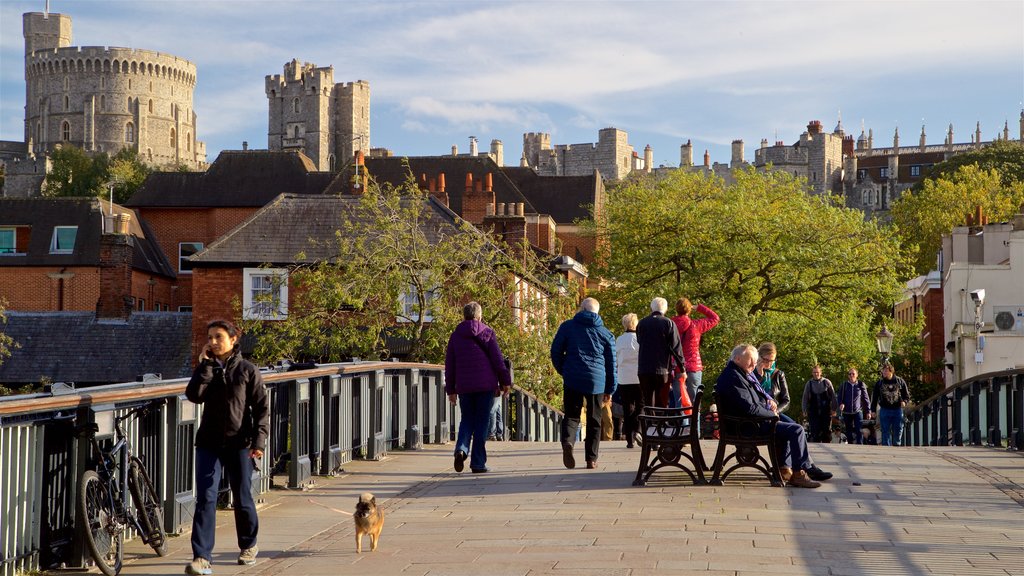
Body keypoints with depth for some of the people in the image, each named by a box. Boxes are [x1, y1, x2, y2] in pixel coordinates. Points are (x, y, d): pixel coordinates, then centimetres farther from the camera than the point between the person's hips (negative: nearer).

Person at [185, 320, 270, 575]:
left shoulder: (246, 370, 0)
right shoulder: (206, 369, 7)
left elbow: (262, 406, -1)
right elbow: (194, 395, -11)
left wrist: (259, 440, -10)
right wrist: (205, 364, -11)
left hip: (239, 442, -1)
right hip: (209, 442, 2)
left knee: (242, 498, 9)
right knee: (205, 498, -9)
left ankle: (248, 546, 33)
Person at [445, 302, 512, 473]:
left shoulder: (455, 335, 9)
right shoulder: (487, 332, 0)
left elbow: (449, 365, 10)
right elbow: (497, 359, -4)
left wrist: (451, 389, 15)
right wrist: (505, 381, 2)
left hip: (464, 386, 3)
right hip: (486, 385, -2)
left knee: (467, 420, 14)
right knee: (482, 423, 2)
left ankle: (461, 448, -14)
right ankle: (478, 463, 1)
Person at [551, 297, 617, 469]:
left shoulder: (567, 326, 4)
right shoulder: (606, 334, 9)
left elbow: (556, 352, 3)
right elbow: (611, 364, 11)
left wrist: (563, 371, 19)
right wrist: (610, 390, 16)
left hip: (572, 379, -1)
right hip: (596, 381, 1)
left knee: (571, 415, 4)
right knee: (594, 420, 11)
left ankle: (567, 441, -26)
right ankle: (591, 459, 10)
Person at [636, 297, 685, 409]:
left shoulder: (641, 324, 6)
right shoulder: (669, 324, -4)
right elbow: (676, 347, -5)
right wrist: (682, 368, 0)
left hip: (644, 369, 2)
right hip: (663, 369, -2)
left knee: (647, 403, 6)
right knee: (662, 403, 2)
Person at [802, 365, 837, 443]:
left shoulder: (827, 382, 2)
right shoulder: (809, 384, 5)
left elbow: (833, 396, 4)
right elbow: (804, 398, 8)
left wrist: (833, 409, 0)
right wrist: (804, 410, 2)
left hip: (826, 411, 0)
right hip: (814, 412, 0)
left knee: (827, 431, 3)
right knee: (815, 433, -6)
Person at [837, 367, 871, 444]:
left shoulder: (861, 385, 1)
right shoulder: (844, 385, 4)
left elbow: (866, 398, 6)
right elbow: (840, 397, 9)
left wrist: (868, 411, 5)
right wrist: (841, 404, -13)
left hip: (858, 412, -2)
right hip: (847, 412, 2)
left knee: (859, 431, -13)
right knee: (849, 433, 8)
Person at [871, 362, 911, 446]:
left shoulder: (900, 381, 4)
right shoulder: (879, 383, 4)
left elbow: (907, 395, 11)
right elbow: (875, 397, 9)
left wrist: (904, 401, -10)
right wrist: (873, 410, 4)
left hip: (897, 410, 0)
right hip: (885, 410, 0)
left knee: (898, 432, 3)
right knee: (885, 433, -1)